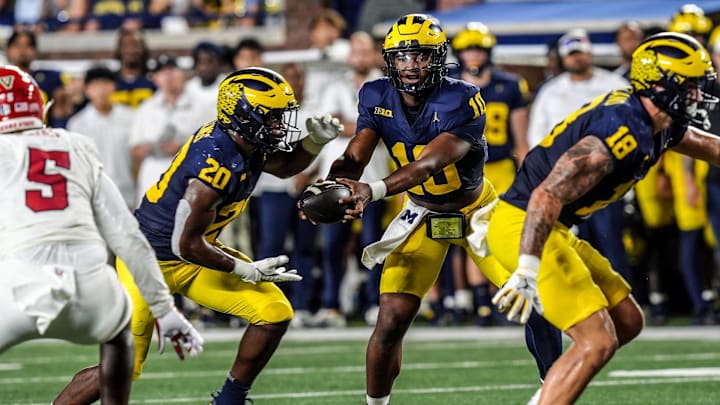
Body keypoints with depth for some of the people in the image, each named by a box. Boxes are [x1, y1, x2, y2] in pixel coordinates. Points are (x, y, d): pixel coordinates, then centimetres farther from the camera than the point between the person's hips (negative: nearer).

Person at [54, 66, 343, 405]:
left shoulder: (245, 143, -7)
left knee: (275, 313, -3)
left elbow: (285, 166, 18)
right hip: (152, 258, -8)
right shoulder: (216, 164, -32)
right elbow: (187, 245, -26)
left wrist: (315, 140, -3)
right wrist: (249, 271, -17)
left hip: (192, 256, 8)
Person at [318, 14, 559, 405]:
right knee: (391, 320, -10)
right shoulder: (377, 98, -12)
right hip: (422, 214, 2)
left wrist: (374, 190, -57)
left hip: (477, 209, -2)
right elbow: (354, 158, -18)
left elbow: (429, 163, -41)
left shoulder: (460, 100, -28)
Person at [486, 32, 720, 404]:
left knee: (627, 321, 16)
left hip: (554, 230, 10)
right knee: (597, 341, -15)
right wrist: (527, 271, -33)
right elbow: (548, 195, -29)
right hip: (522, 226, -10)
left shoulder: (659, 125, 6)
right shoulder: (624, 132, -24)